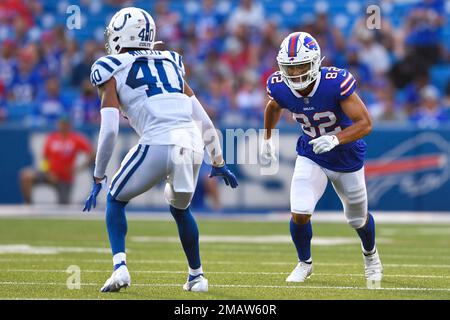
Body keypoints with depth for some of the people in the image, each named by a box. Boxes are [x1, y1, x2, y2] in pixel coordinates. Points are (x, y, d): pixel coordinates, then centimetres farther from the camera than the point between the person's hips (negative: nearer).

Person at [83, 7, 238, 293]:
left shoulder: (113, 71, 10)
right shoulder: (171, 64, 25)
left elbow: (109, 130, 0)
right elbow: (205, 122, 24)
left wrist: (98, 179, 7)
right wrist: (219, 163, 34)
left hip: (158, 145, -5)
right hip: (193, 146, 5)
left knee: (116, 200, 18)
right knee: (180, 209, 31)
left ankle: (120, 267, 1)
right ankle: (197, 276, 33)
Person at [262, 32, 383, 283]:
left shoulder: (336, 83, -33)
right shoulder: (280, 87, -19)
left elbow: (365, 123, -31)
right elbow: (274, 107, 8)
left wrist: (335, 139, -45)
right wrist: (267, 138, 15)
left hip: (347, 157, -2)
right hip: (311, 156, 2)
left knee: (358, 219, 16)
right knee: (300, 214, -15)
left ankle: (371, 256, 51)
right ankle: (305, 263, 15)